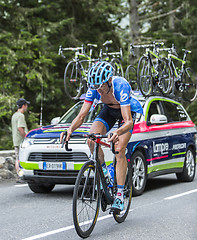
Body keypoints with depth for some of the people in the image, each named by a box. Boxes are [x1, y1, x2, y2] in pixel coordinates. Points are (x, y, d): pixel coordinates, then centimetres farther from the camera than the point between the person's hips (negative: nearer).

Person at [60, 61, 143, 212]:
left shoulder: (121, 86, -39)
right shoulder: (94, 88, -26)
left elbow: (128, 121, -44)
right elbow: (81, 115, -25)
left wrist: (117, 133, -65)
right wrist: (70, 129, -45)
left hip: (128, 111, -4)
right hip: (109, 110, 4)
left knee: (119, 149, -22)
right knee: (92, 140, -21)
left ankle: (120, 195, -17)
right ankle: (103, 169, 7)